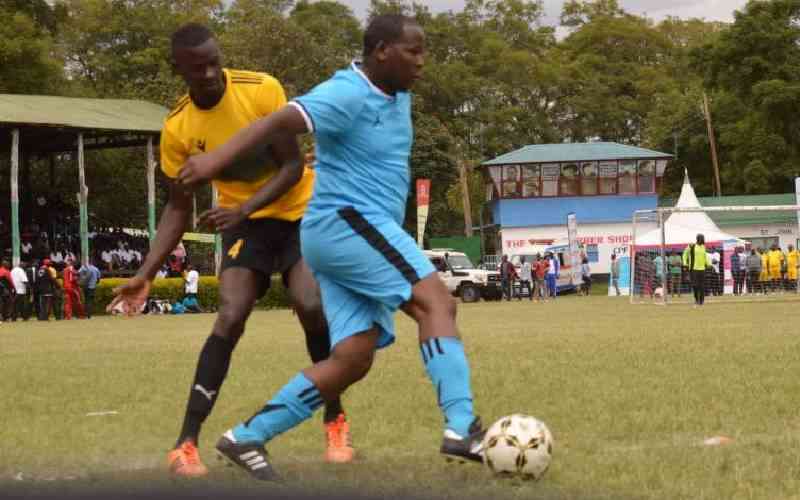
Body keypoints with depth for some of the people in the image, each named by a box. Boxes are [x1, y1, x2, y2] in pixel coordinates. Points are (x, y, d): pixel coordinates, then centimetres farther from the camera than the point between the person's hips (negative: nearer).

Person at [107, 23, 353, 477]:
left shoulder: (262, 90, -21)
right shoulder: (178, 129, -12)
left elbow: (292, 165, -17)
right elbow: (179, 208, -2)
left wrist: (243, 209, -31)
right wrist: (146, 274, -11)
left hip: (300, 209, -1)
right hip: (246, 220, 1)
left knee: (312, 306, -21)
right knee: (230, 320, -16)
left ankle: (336, 423, 0)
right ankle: (187, 444, -16)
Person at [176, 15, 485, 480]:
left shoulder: (397, 94, 15)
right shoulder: (348, 93, -14)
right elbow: (282, 121, -27)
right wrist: (219, 157, -37)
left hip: (365, 230, 10)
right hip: (346, 222, -10)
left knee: (354, 358, 2)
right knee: (437, 300, -20)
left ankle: (247, 437, 6)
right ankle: (462, 427, -30)